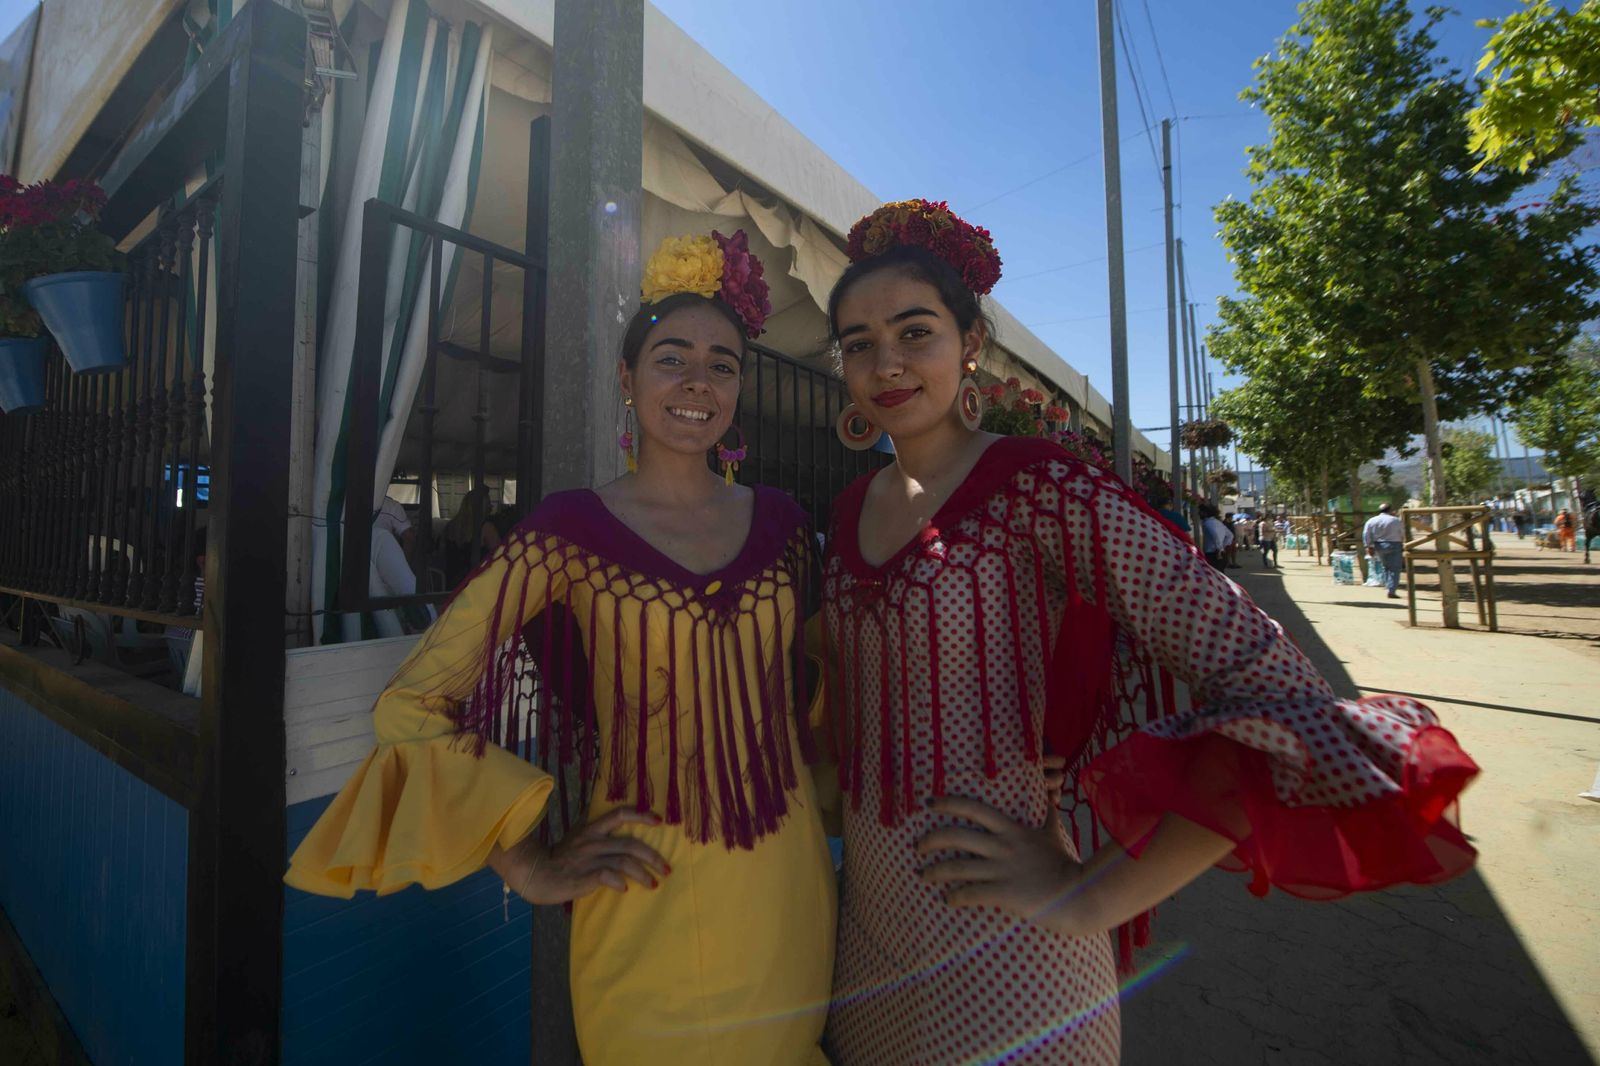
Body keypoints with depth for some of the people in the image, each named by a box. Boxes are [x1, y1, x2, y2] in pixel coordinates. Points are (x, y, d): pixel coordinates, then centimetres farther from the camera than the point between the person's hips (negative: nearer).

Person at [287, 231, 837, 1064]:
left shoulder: (780, 521, 1)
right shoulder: (573, 529, -11)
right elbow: (409, 706, -9)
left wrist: (812, 793, 9)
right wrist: (533, 867, -9)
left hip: (787, 893, 4)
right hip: (650, 901, -3)